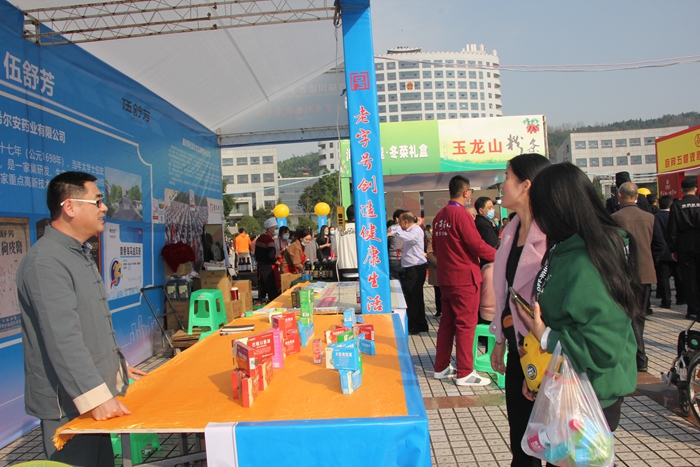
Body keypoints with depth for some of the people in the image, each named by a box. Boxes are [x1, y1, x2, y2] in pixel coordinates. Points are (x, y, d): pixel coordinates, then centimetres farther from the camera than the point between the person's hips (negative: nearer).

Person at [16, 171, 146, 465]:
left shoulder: (80, 254, 13)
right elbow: (63, 339, -27)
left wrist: (118, 364, 24)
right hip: (70, 405, -9)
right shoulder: (46, 262, -20)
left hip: (96, 393, 9)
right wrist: (96, 396, -28)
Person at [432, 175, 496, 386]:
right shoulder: (461, 214, -15)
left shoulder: (439, 216, 8)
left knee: (447, 322, 14)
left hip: (445, 277, 8)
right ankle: (464, 373, 6)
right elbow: (477, 245, -17)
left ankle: (441, 367, 23)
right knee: (465, 324, 0)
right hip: (464, 278, -8)